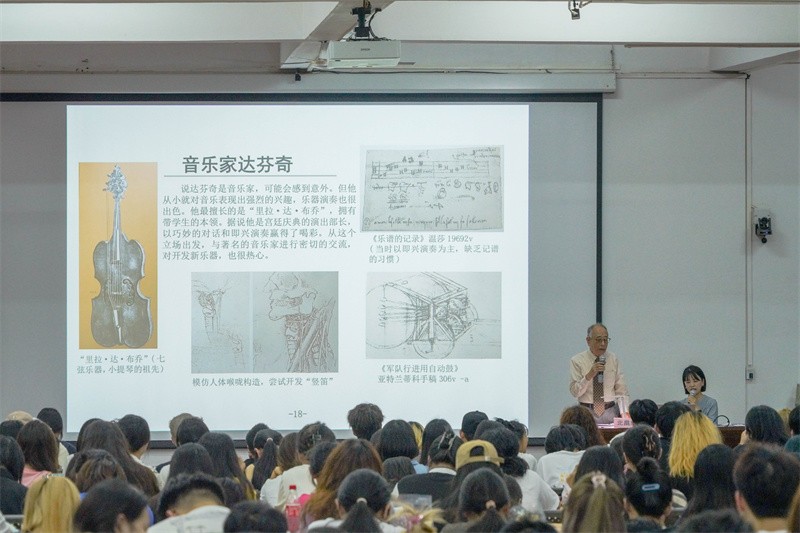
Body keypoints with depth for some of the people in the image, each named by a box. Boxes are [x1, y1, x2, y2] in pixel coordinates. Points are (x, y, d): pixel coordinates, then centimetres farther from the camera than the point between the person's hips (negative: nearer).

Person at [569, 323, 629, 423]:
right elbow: (575, 391, -5)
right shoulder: (577, 361, 1)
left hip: (610, 412, 2)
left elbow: (621, 390, 9)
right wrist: (589, 375, -19)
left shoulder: (613, 359, 10)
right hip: (587, 412, -2)